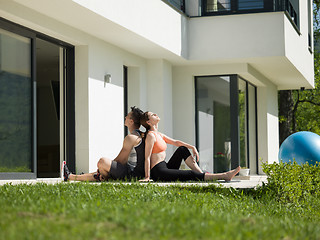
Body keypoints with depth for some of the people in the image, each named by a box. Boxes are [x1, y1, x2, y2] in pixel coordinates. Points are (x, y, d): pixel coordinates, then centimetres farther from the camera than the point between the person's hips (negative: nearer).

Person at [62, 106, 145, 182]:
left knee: (102, 161, -20)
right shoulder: (140, 135, 19)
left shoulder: (131, 137, -14)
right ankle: (69, 176, 27)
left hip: (132, 173, -10)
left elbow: (121, 160, -13)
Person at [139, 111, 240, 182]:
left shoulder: (159, 135, 16)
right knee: (191, 175, -16)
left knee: (182, 149, 8)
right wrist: (147, 177, -20)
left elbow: (175, 142, 20)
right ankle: (224, 176, -19)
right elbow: (147, 158, -16)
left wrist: (192, 147, 8)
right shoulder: (151, 136, -12)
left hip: (165, 168, 10)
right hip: (158, 173, -10)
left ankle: (202, 174, 1)